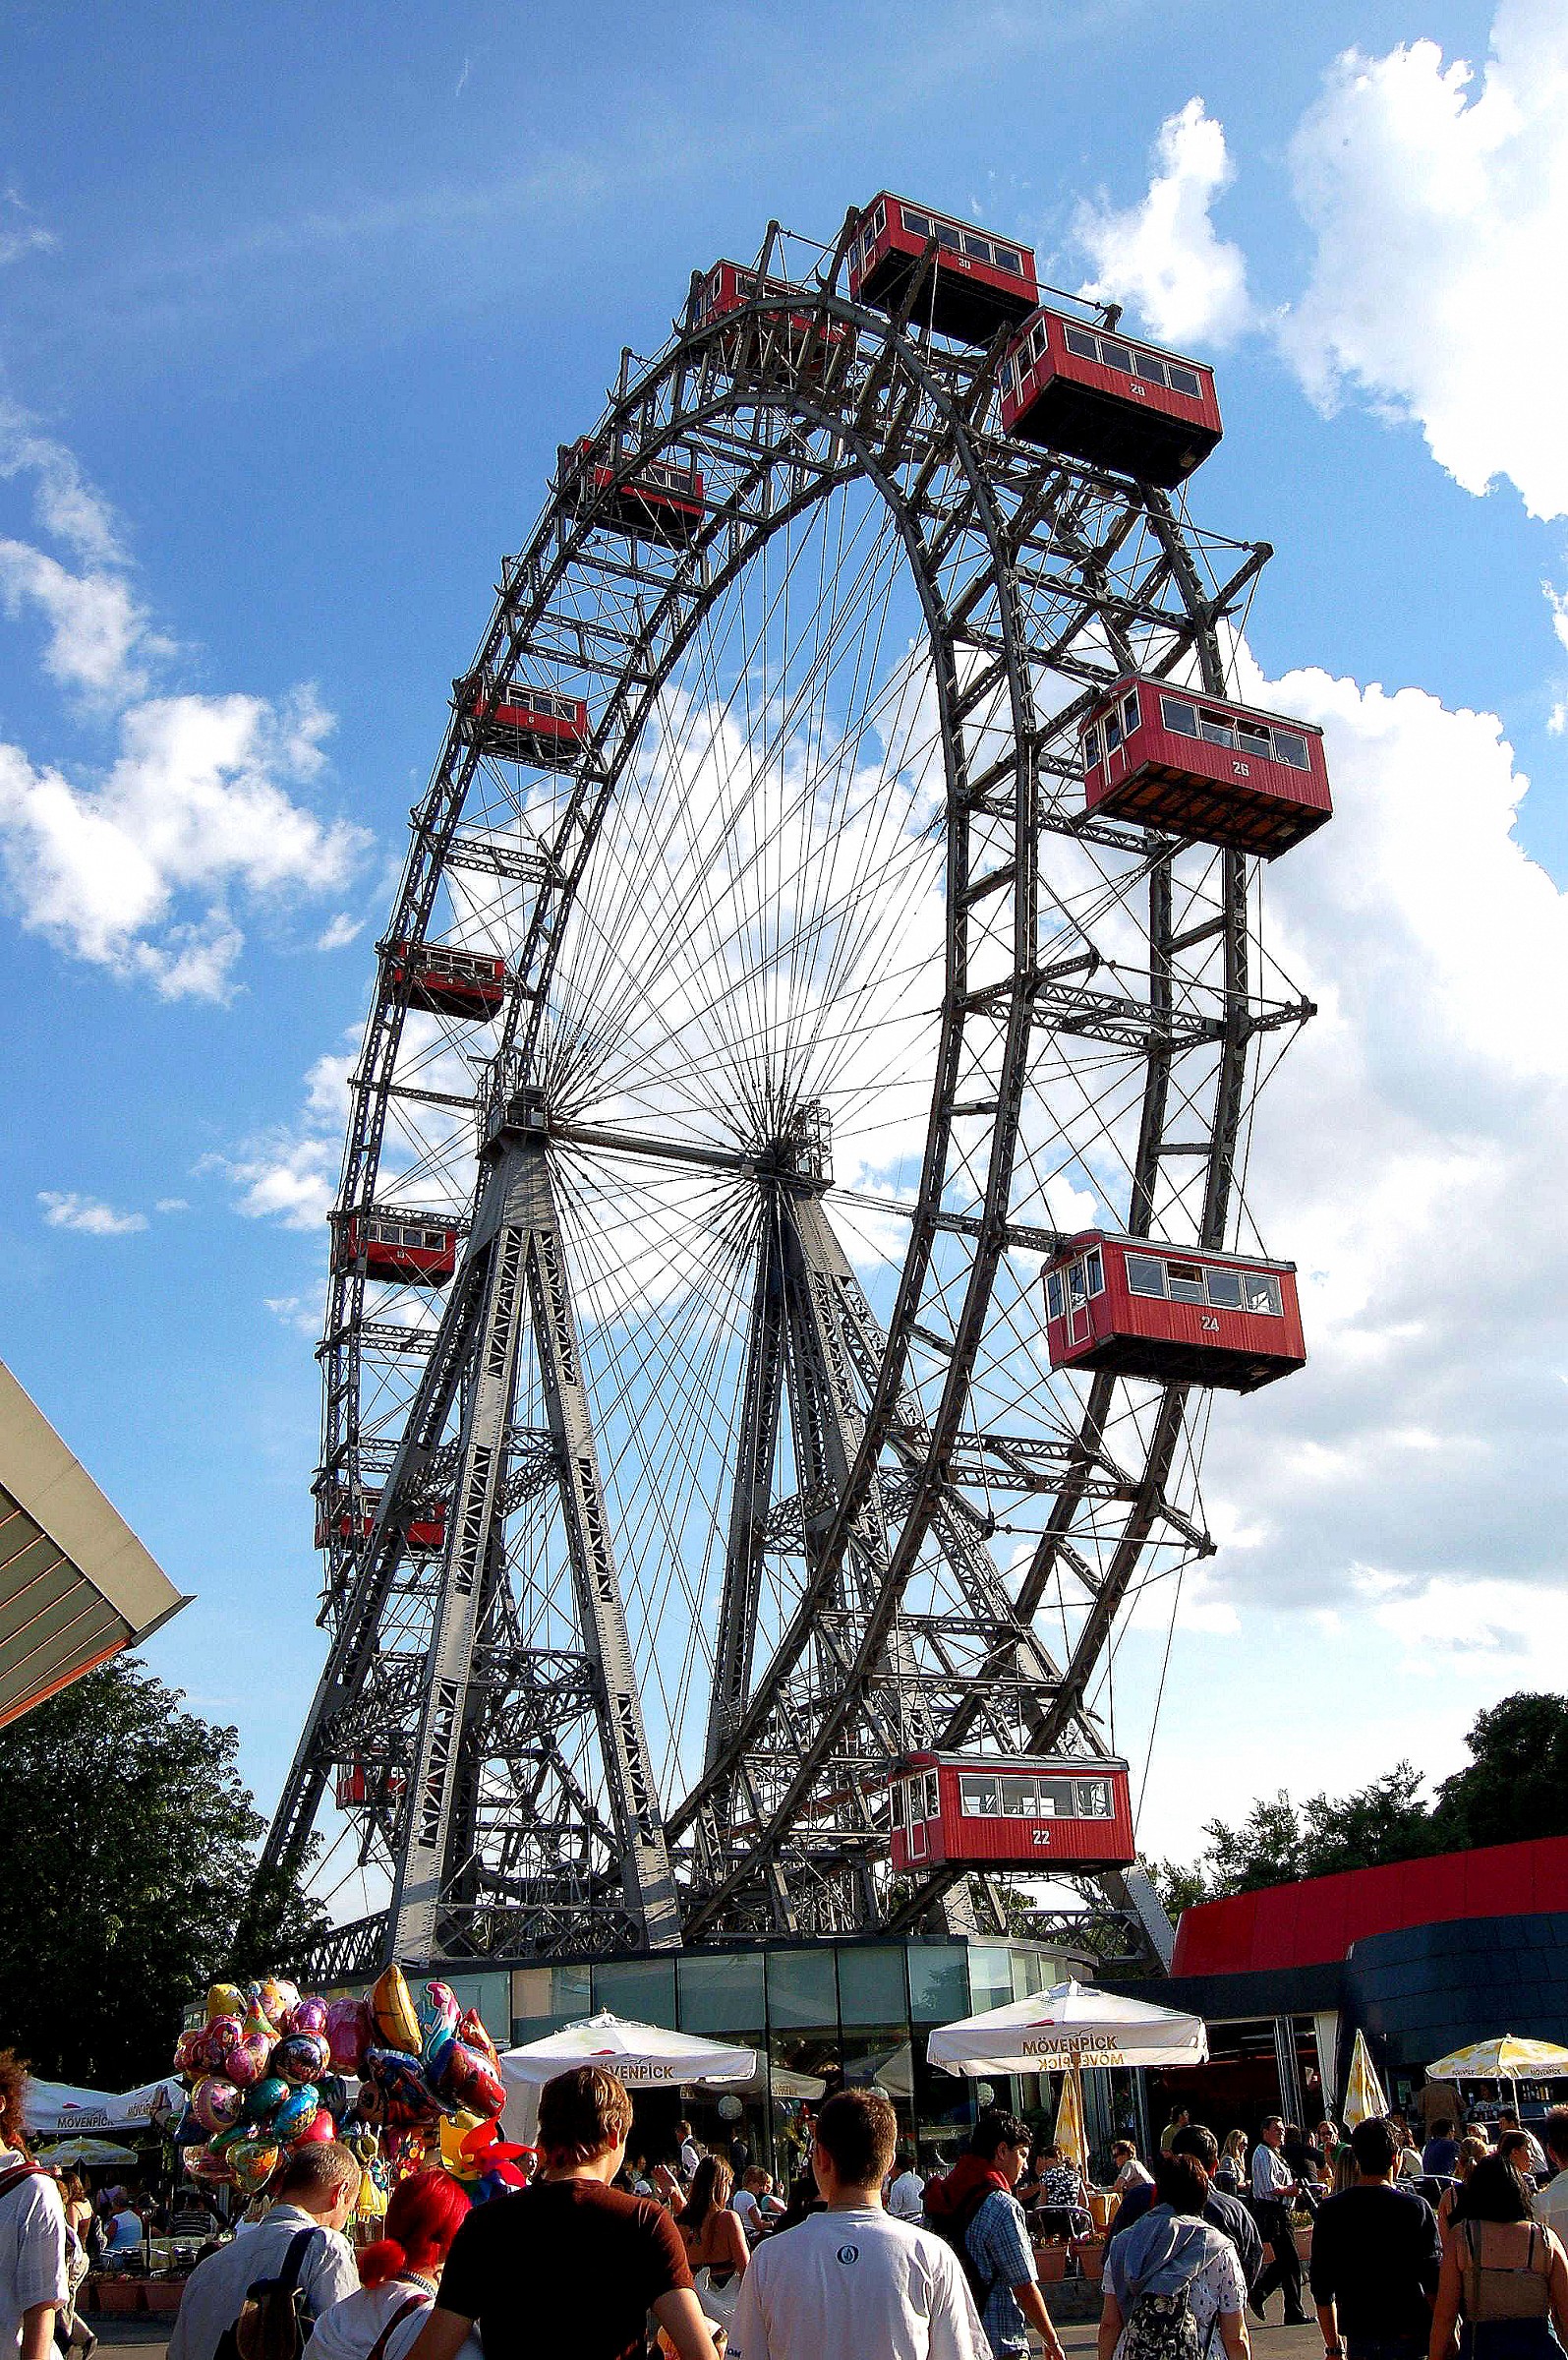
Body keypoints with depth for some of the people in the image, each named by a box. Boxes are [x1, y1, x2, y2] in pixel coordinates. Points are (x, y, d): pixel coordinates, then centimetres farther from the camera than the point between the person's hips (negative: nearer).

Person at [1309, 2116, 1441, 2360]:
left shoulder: (1329, 2211, -1)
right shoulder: (1416, 2207, -7)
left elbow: (1322, 2288, 3)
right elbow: (1434, 2283, -7)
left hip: (1359, 2340, 2)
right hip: (1409, 2337, -2)